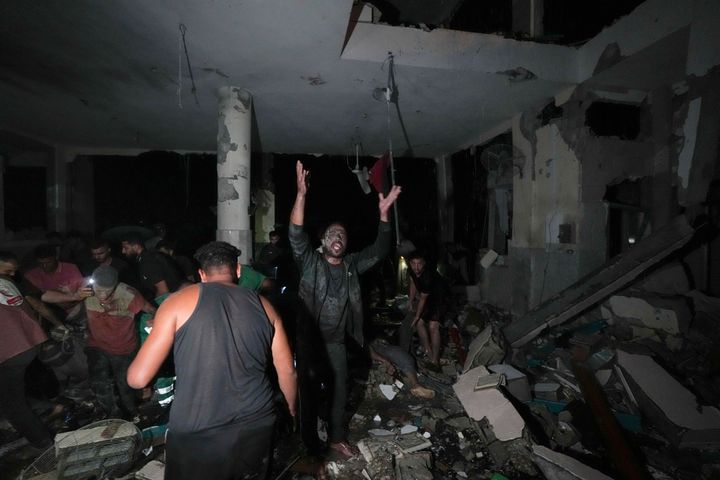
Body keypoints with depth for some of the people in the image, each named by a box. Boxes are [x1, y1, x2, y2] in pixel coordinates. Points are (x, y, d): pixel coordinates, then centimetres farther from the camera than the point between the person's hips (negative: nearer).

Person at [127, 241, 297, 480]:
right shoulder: (263, 306, 3)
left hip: (196, 434, -2)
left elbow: (138, 378, -3)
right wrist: (292, 408, 25)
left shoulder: (180, 301, -5)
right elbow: (287, 371, 6)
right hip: (257, 427, 3)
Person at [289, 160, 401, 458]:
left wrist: (383, 213, -14)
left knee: (338, 391, 16)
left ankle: (336, 437, 38)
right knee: (308, 389, 11)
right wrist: (301, 194, -32)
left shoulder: (352, 265, 4)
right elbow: (296, 234, -20)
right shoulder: (310, 261, -6)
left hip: (336, 342, 4)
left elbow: (379, 250, -2)